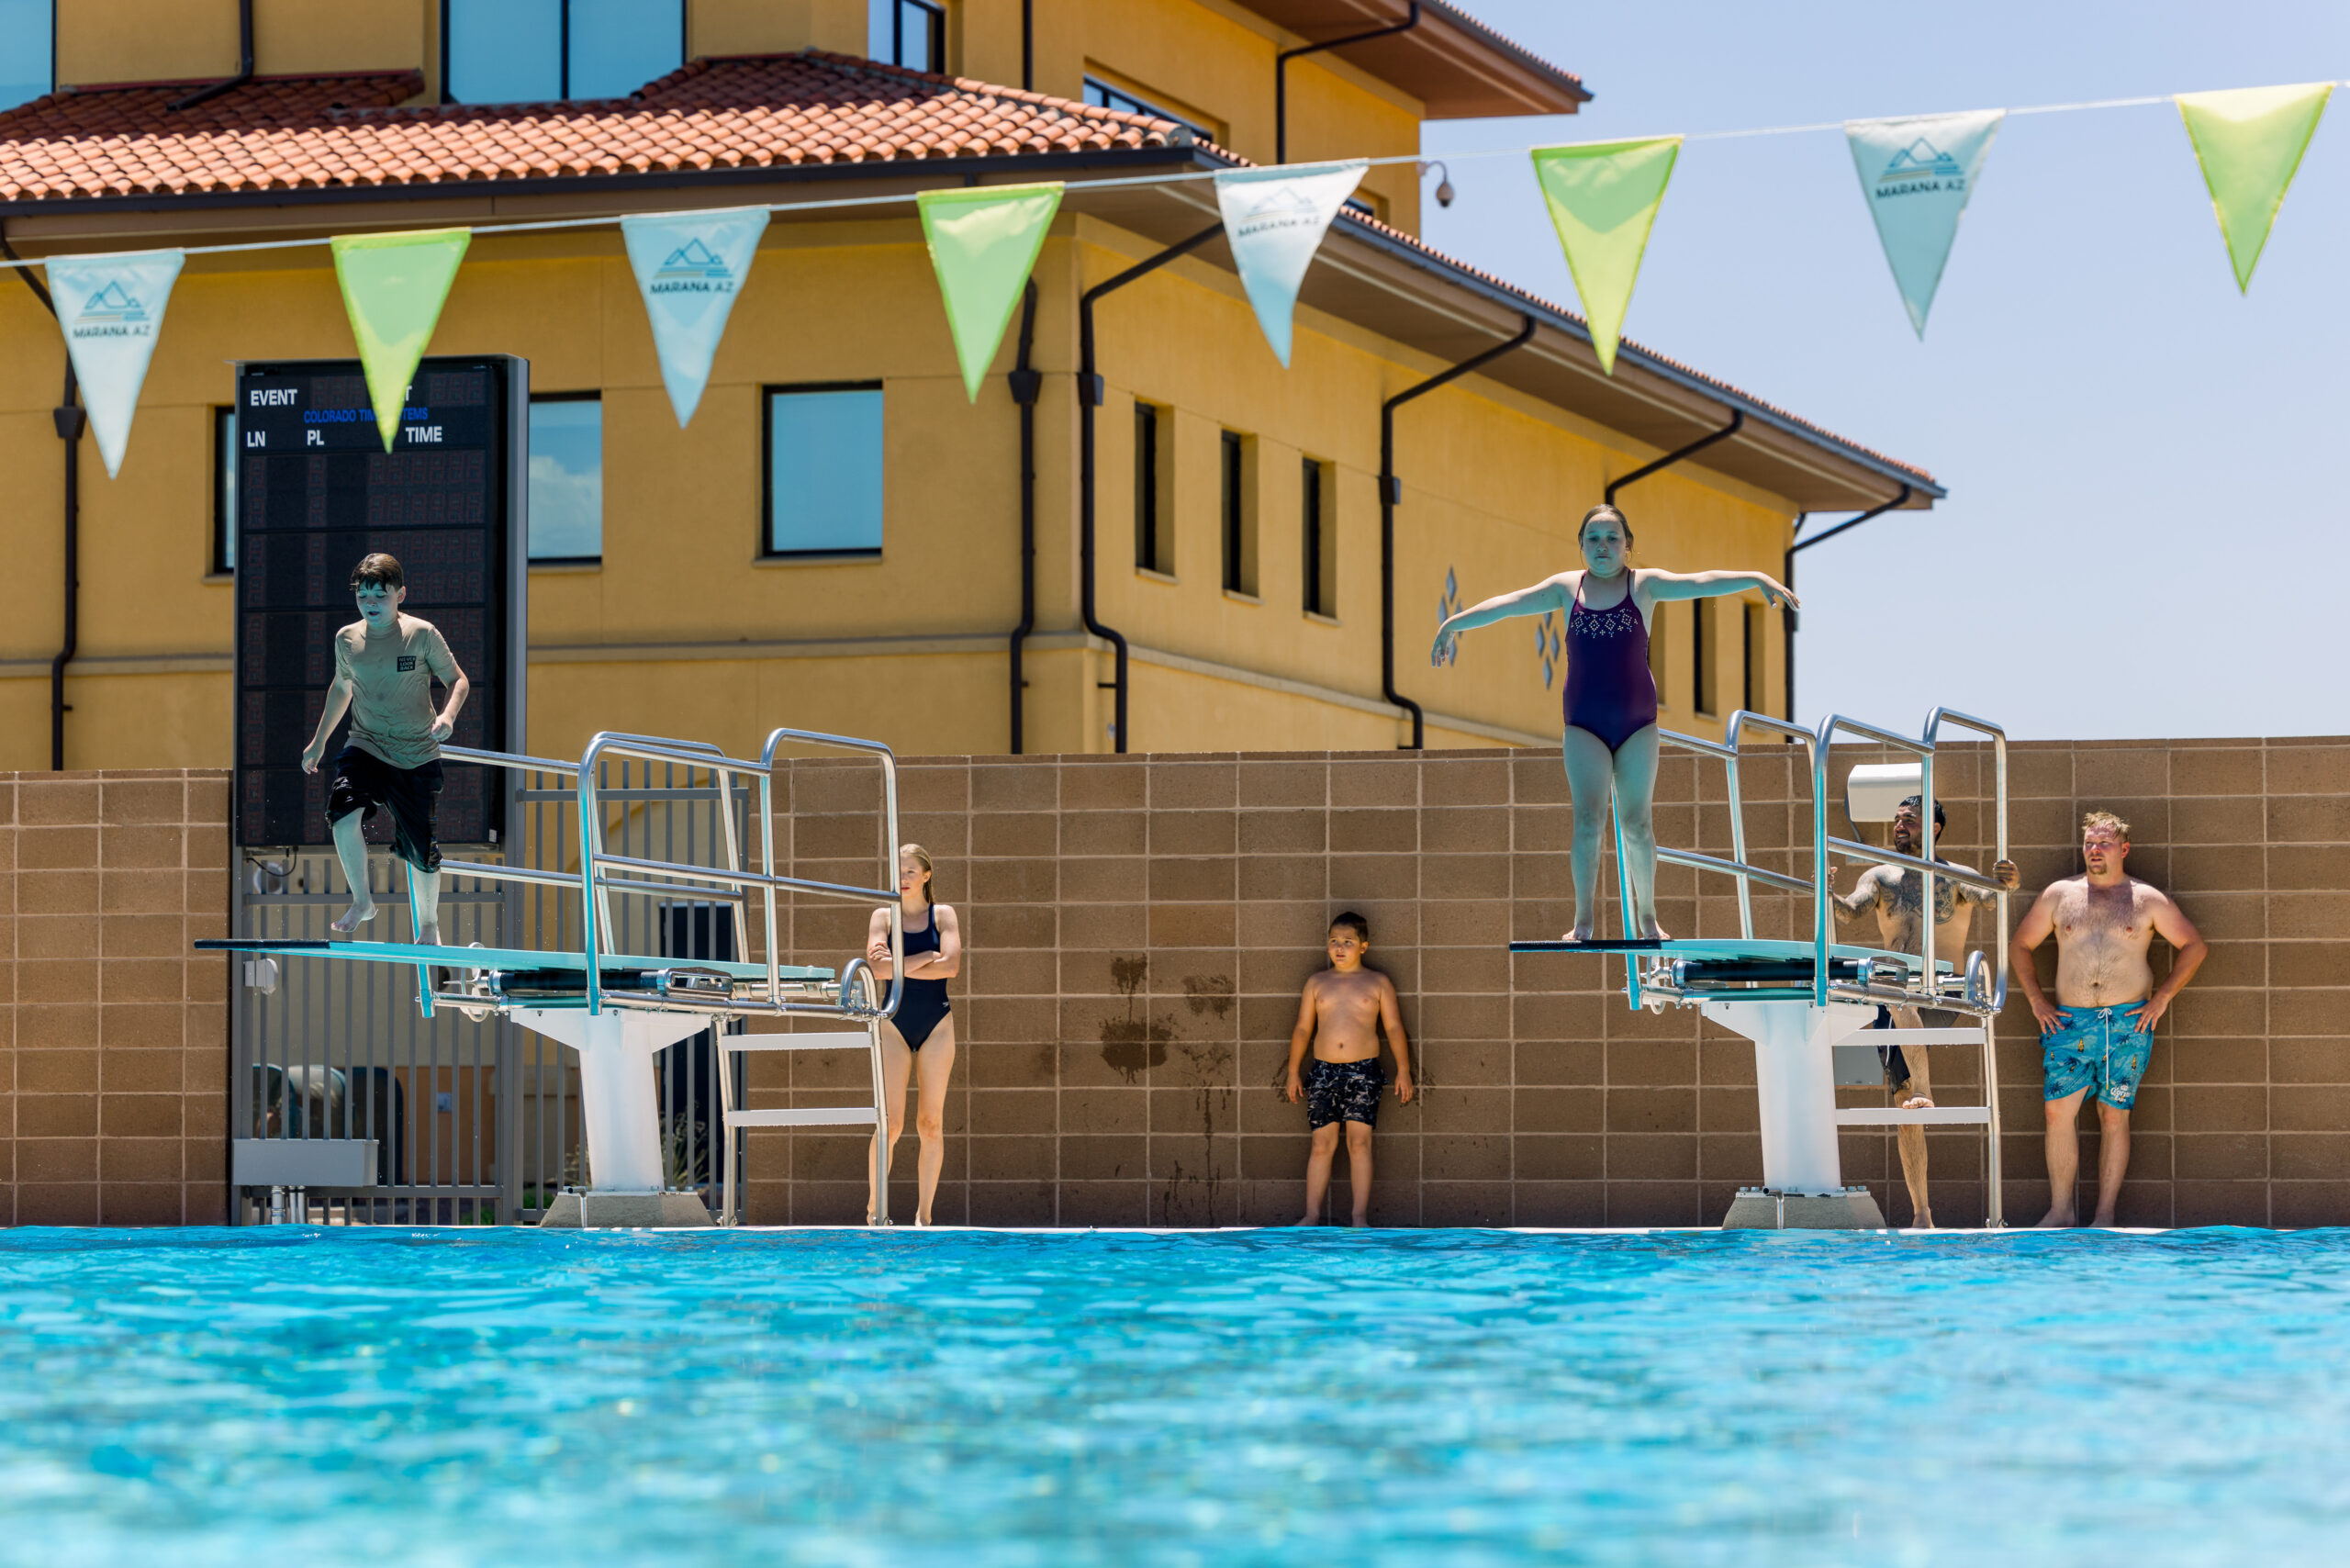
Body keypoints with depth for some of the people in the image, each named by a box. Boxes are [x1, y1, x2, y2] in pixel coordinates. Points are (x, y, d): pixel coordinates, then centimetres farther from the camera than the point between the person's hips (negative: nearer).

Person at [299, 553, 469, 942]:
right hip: (365, 747, 2)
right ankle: (361, 901, -7)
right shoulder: (347, 640, 2)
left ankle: (428, 924, 31)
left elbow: (458, 681, 1)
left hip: (418, 756, -2)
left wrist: (448, 715, -20)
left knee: (421, 850, 3)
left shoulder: (422, 635, -8)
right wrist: (319, 741, 27)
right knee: (343, 812, -28)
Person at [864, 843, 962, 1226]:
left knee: (931, 1123, -1)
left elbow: (951, 965, -11)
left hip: (936, 1023, 0)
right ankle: (875, 1206, 3)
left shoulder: (943, 915, 5)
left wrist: (901, 965, -11)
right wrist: (927, 958, -11)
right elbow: (877, 968, -10)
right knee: (890, 1123, -9)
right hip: (895, 1023, 0)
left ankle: (924, 1213, 4)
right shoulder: (884, 916, 6)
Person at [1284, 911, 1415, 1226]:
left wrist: (1403, 1070, -2)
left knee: (1359, 1141, -8)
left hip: (1363, 1071, -2)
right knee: (1322, 1144, 0)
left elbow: (1394, 1028, 6)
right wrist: (1293, 1073, 10)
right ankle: (1312, 1214, 2)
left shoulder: (1378, 983, 7)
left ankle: (1360, 1215, -8)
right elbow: (1303, 1029, 14)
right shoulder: (1317, 983, 12)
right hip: (1323, 1070, 2)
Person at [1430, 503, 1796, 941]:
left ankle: (1646, 917, 15)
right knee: (1588, 818, -11)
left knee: (1637, 822, 3)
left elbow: (1701, 583, -10)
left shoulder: (1645, 585, 0)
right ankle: (1583, 920, -11)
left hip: (1637, 720, 0)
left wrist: (1757, 579, -22)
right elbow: (1508, 604, 8)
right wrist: (1454, 623, 9)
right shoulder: (1566, 588, 5)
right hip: (1584, 724, 0)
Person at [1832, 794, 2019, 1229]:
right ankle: (1921, 1213, -1)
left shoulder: (1957, 877, 4)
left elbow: (1987, 899, -15)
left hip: (1943, 1003, -3)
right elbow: (1852, 910, -4)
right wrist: (1829, 898, -27)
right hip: (1895, 1009, 3)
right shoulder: (1881, 877, 12)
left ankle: (1923, 1089, -36)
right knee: (1905, 1110, -2)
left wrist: (2005, 884, -39)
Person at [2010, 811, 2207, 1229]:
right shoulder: (2059, 895, 11)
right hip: (2070, 1022, 1)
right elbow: (2020, 946, 18)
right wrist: (2036, 1001, 7)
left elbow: (2194, 946, 11)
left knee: (2114, 1117, 0)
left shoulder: (2147, 900, 7)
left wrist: (2162, 998, 2)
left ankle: (2105, 1214, 4)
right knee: (2058, 1110, -9)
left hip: (2128, 1025, -1)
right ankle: (2060, 1210, -3)